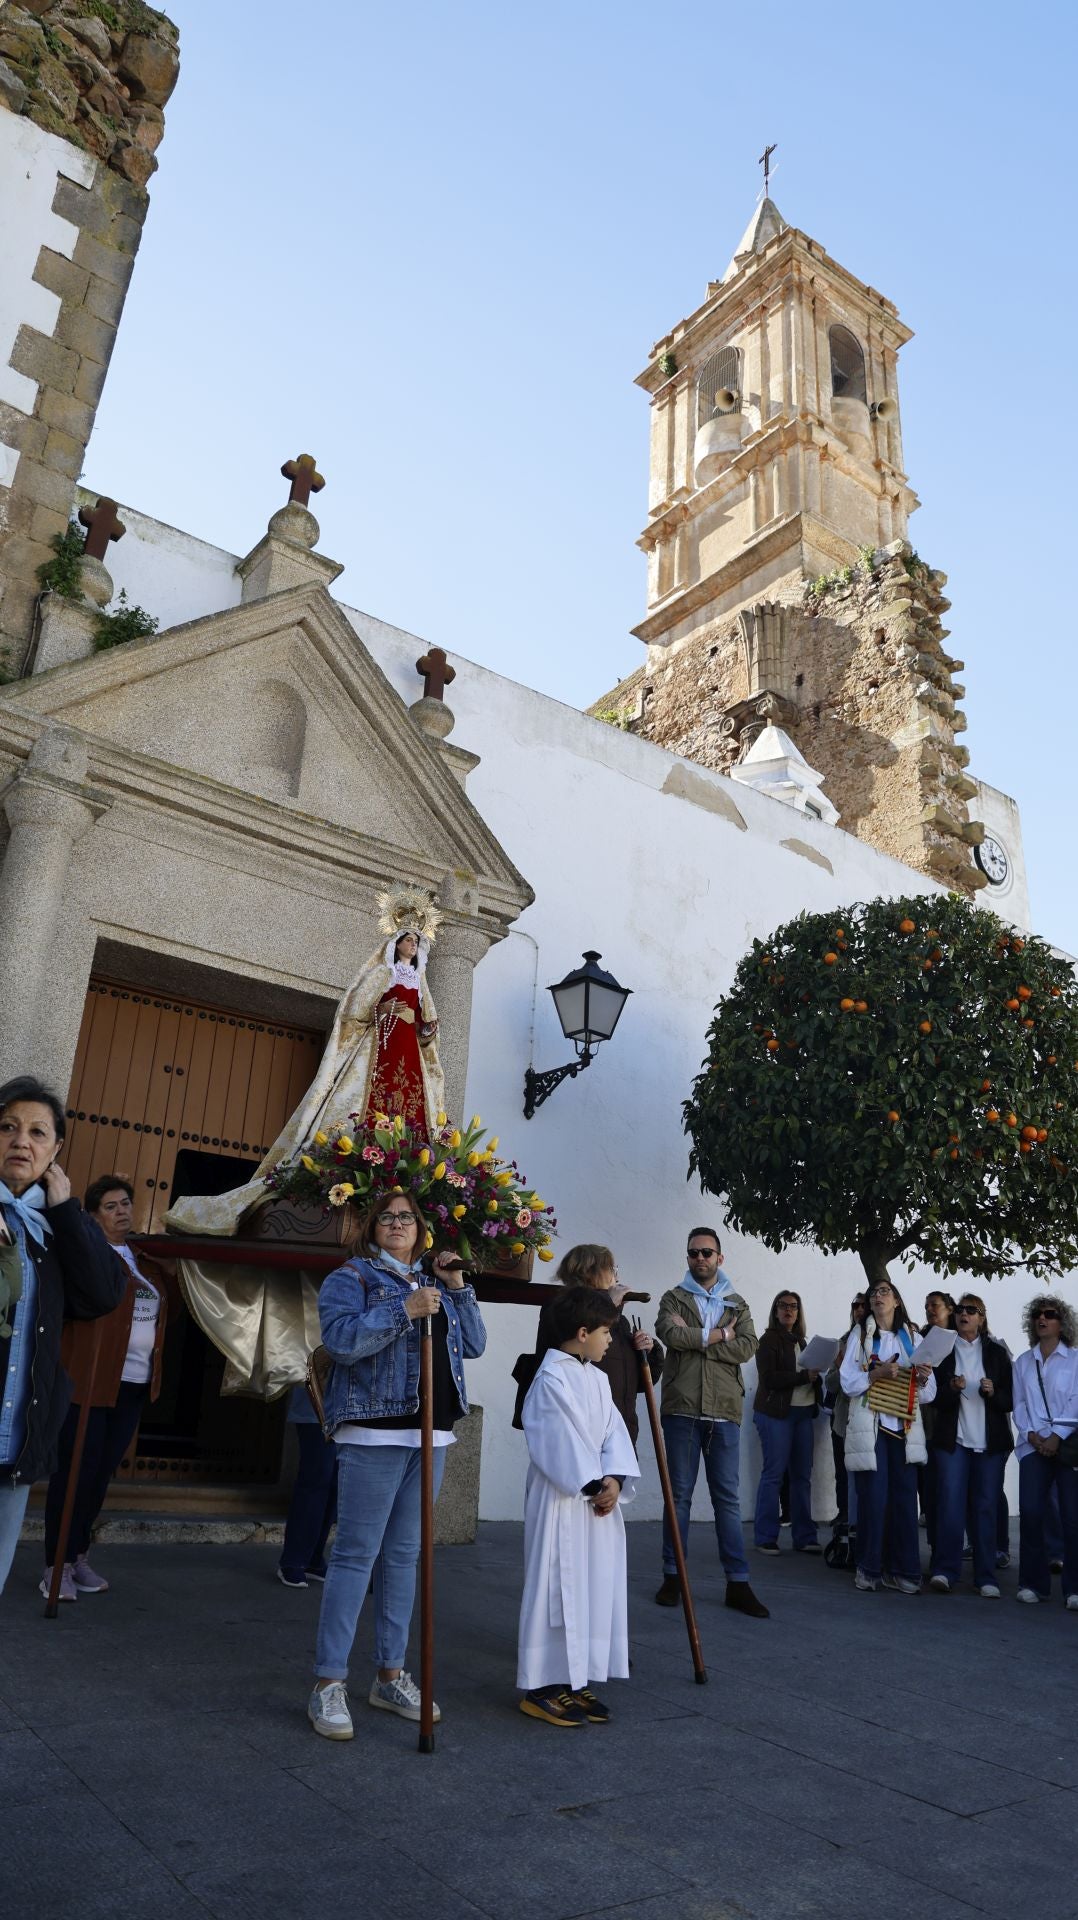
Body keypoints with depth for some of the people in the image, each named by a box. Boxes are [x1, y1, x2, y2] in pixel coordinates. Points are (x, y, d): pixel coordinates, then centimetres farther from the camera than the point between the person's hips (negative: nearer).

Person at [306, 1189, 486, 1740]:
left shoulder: (435, 1285, 17)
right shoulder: (351, 1277, -1)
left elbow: (475, 1344, 13)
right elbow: (340, 1338, -17)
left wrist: (457, 1288, 3)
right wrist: (403, 1310, -22)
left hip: (432, 1435, 6)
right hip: (375, 1433, -6)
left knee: (404, 1554, 12)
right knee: (356, 1554, -5)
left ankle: (390, 1676, 22)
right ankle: (328, 1684, 4)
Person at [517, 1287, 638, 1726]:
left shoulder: (598, 1379, 12)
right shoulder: (551, 1378, -16)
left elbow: (613, 1432, 7)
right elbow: (563, 1440, -19)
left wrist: (614, 1480, -7)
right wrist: (594, 1484, -17)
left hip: (598, 1497, 9)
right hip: (560, 1500, -9)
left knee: (595, 1587, 12)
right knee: (555, 1588, -2)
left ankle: (574, 1680, 24)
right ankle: (540, 1687, 9)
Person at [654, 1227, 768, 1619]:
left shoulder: (737, 1304, 13)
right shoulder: (674, 1299, 7)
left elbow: (747, 1347, -5)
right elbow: (671, 1334, -14)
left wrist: (695, 1338, -11)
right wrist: (719, 1335, -8)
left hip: (724, 1412, 2)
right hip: (682, 1409, -2)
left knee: (728, 1497, 5)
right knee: (679, 1495, 5)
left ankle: (738, 1582, 11)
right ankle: (672, 1576, 15)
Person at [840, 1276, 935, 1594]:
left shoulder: (912, 1338, 12)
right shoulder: (860, 1335, 7)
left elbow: (928, 1393, 11)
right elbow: (848, 1383, -1)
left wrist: (923, 1380, -11)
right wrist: (877, 1373, -17)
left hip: (905, 1427, 2)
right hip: (871, 1427, -2)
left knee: (905, 1499, 1)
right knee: (873, 1499, -4)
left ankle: (904, 1571, 10)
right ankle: (868, 1570, 8)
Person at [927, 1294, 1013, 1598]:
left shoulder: (997, 1352, 8)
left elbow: (1011, 1400, 7)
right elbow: (933, 1397, 4)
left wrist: (993, 1392, -13)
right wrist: (952, 1388, -15)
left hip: (989, 1442, 1)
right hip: (952, 1440, -1)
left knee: (986, 1508, 3)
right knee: (950, 1505, -8)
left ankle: (985, 1578, 9)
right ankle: (944, 1571, -3)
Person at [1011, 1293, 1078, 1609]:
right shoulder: (1023, 1362, 16)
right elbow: (1019, 1404, 11)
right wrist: (1031, 1434, -5)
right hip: (1034, 1446, 3)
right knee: (1030, 1512, -7)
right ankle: (1033, 1583, 4)